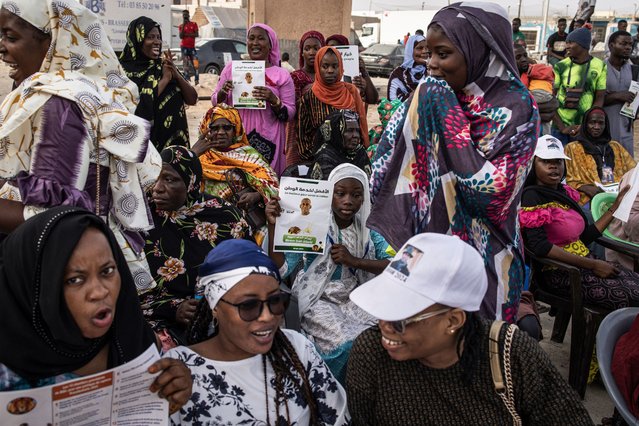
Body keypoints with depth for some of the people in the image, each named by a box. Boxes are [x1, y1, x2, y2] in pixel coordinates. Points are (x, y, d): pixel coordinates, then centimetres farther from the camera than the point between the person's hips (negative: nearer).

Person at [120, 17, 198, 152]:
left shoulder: (164, 65, 7)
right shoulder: (125, 70, -6)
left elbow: (192, 99, 3)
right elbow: (138, 105, -20)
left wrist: (177, 75, -12)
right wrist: (165, 79, -14)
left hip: (173, 138, 4)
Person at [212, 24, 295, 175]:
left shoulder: (282, 75, 4)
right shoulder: (232, 67, 9)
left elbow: (290, 114, 2)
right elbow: (215, 103, 13)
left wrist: (273, 100, -15)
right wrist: (222, 92, -8)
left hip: (267, 143, -1)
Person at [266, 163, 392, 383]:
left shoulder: (368, 228, 4)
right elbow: (281, 269, -14)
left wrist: (354, 261, -18)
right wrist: (273, 226, -26)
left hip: (356, 299, 4)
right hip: (320, 301, -3)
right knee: (347, 344, -26)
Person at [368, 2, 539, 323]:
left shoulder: (515, 107, -15)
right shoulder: (431, 100, 1)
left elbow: (490, 191, -25)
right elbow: (387, 167, 7)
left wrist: (448, 118, -22)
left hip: (478, 256, -5)